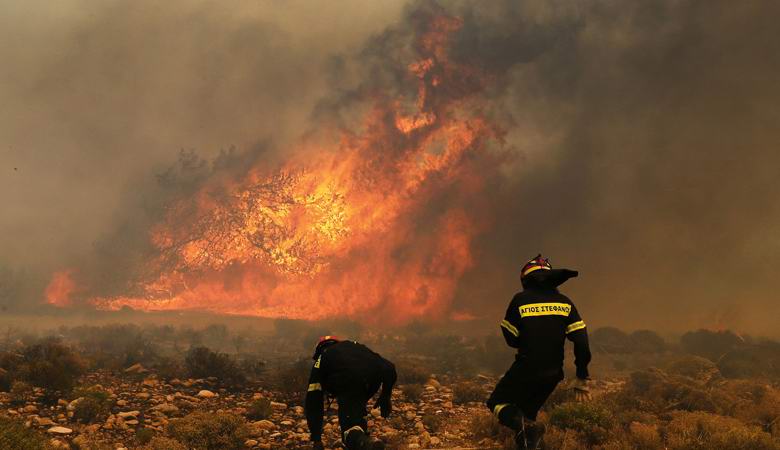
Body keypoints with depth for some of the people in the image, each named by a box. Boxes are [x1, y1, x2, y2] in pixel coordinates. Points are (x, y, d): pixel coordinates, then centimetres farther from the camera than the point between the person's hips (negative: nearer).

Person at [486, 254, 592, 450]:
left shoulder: (520, 300, -8)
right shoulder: (565, 302, 2)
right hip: (552, 374, 5)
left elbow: (511, 339, -2)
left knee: (497, 403, 14)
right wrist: (582, 378, 3)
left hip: (525, 370, -4)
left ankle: (526, 426, -15)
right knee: (527, 410, 25)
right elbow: (581, 342, -3)